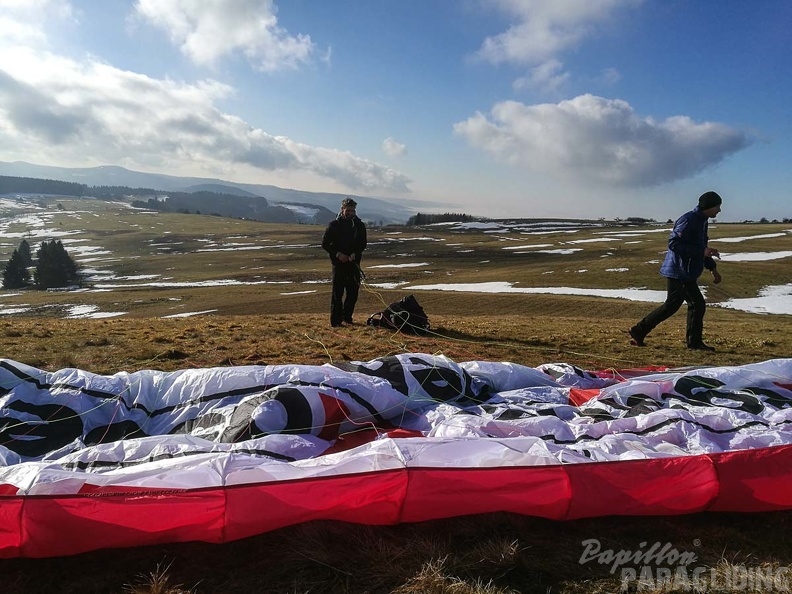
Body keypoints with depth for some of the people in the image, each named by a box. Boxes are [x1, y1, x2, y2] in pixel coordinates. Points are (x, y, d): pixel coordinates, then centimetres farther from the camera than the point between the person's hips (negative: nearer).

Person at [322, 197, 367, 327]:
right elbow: (325, 243, -1)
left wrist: (355, 254, -10)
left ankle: (347, 316, 21)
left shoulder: (359, 225, 7)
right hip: (338, 263, -3)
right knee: (337, 293, -4)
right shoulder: (334, 224, -1)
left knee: (353, 292, 5)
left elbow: (362, 244, 9)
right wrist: (337, 254, -14)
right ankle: (335, 320, 1)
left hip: (354, 263, 3)